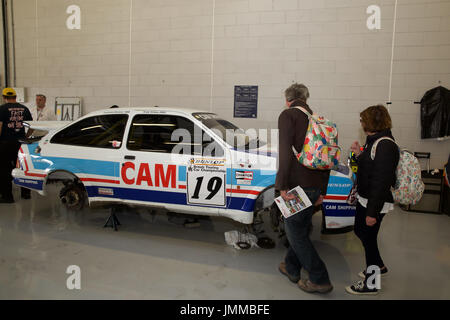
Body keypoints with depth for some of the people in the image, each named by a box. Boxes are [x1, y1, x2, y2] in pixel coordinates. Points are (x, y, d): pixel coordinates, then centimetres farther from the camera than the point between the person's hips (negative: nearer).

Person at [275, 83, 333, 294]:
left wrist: (282, 186, -18)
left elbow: (285, 152, -19)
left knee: (295, 232, 4)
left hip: (297, 184, -8)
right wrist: (322, 191, 22)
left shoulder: (288, 115, -5)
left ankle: (320, 280, 9)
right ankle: (291, 268, 36)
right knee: (301, 228, 20)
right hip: (315, 185, 8)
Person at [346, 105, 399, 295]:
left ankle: (370, 284, 22)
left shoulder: (385, 146, -23)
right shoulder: (374, 141, 8)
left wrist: (372, 212, -24)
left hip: (375, 203, -10)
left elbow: (382, 182, -26)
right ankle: (378, 266, 45)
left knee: (368, 238, 3)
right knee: (359, 231, 23)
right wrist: (359, 154, 5)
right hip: (365, 199, 10)